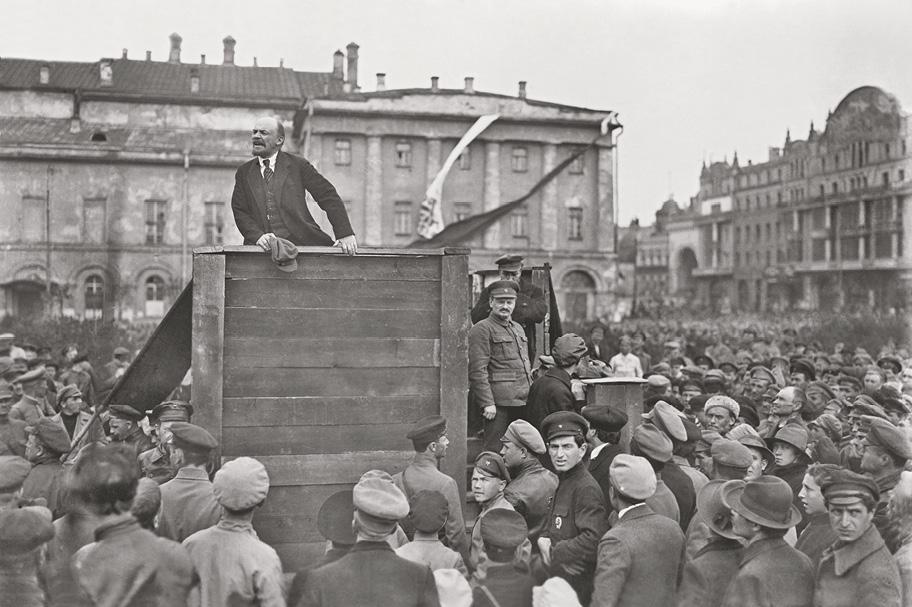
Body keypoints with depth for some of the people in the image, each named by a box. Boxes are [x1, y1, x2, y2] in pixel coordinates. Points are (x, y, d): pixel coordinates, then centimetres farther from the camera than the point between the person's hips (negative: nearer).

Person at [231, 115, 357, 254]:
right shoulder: (243, 172, 15)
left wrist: (345, 234, -9)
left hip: (301, 243, -2)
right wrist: (258, 236, -13)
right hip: (265, 248, 3)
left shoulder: (298, 165, 8)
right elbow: (240, 212, 7)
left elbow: (329, 197, 3)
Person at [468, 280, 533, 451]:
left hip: (522, 402, 8)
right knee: (495, 452, -4)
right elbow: (477, 370, -15)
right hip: (498, 403, -8)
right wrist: (487, 403, -19)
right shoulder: (481, 330, -8)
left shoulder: (518, 328, 19)